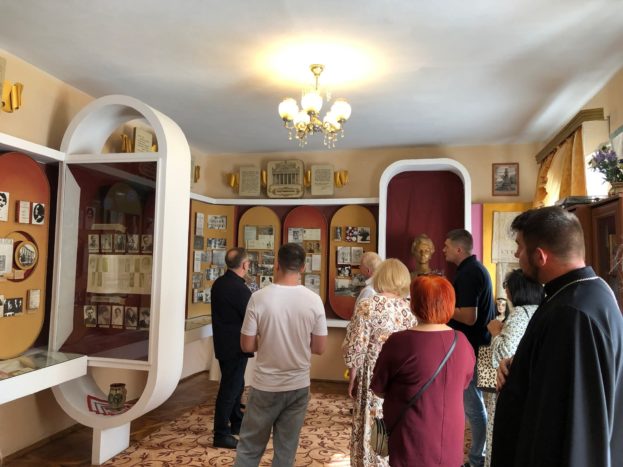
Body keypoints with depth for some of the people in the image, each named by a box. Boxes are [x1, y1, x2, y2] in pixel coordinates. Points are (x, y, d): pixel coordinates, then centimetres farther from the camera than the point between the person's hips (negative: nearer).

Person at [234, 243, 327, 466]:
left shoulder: (259, 297, -14)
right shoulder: (314, 300, -10)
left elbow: (247, 345, -8)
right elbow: (319, 348, -3)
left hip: (265, 386, -1)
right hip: (298, 386, 2)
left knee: (249, 448, 15)